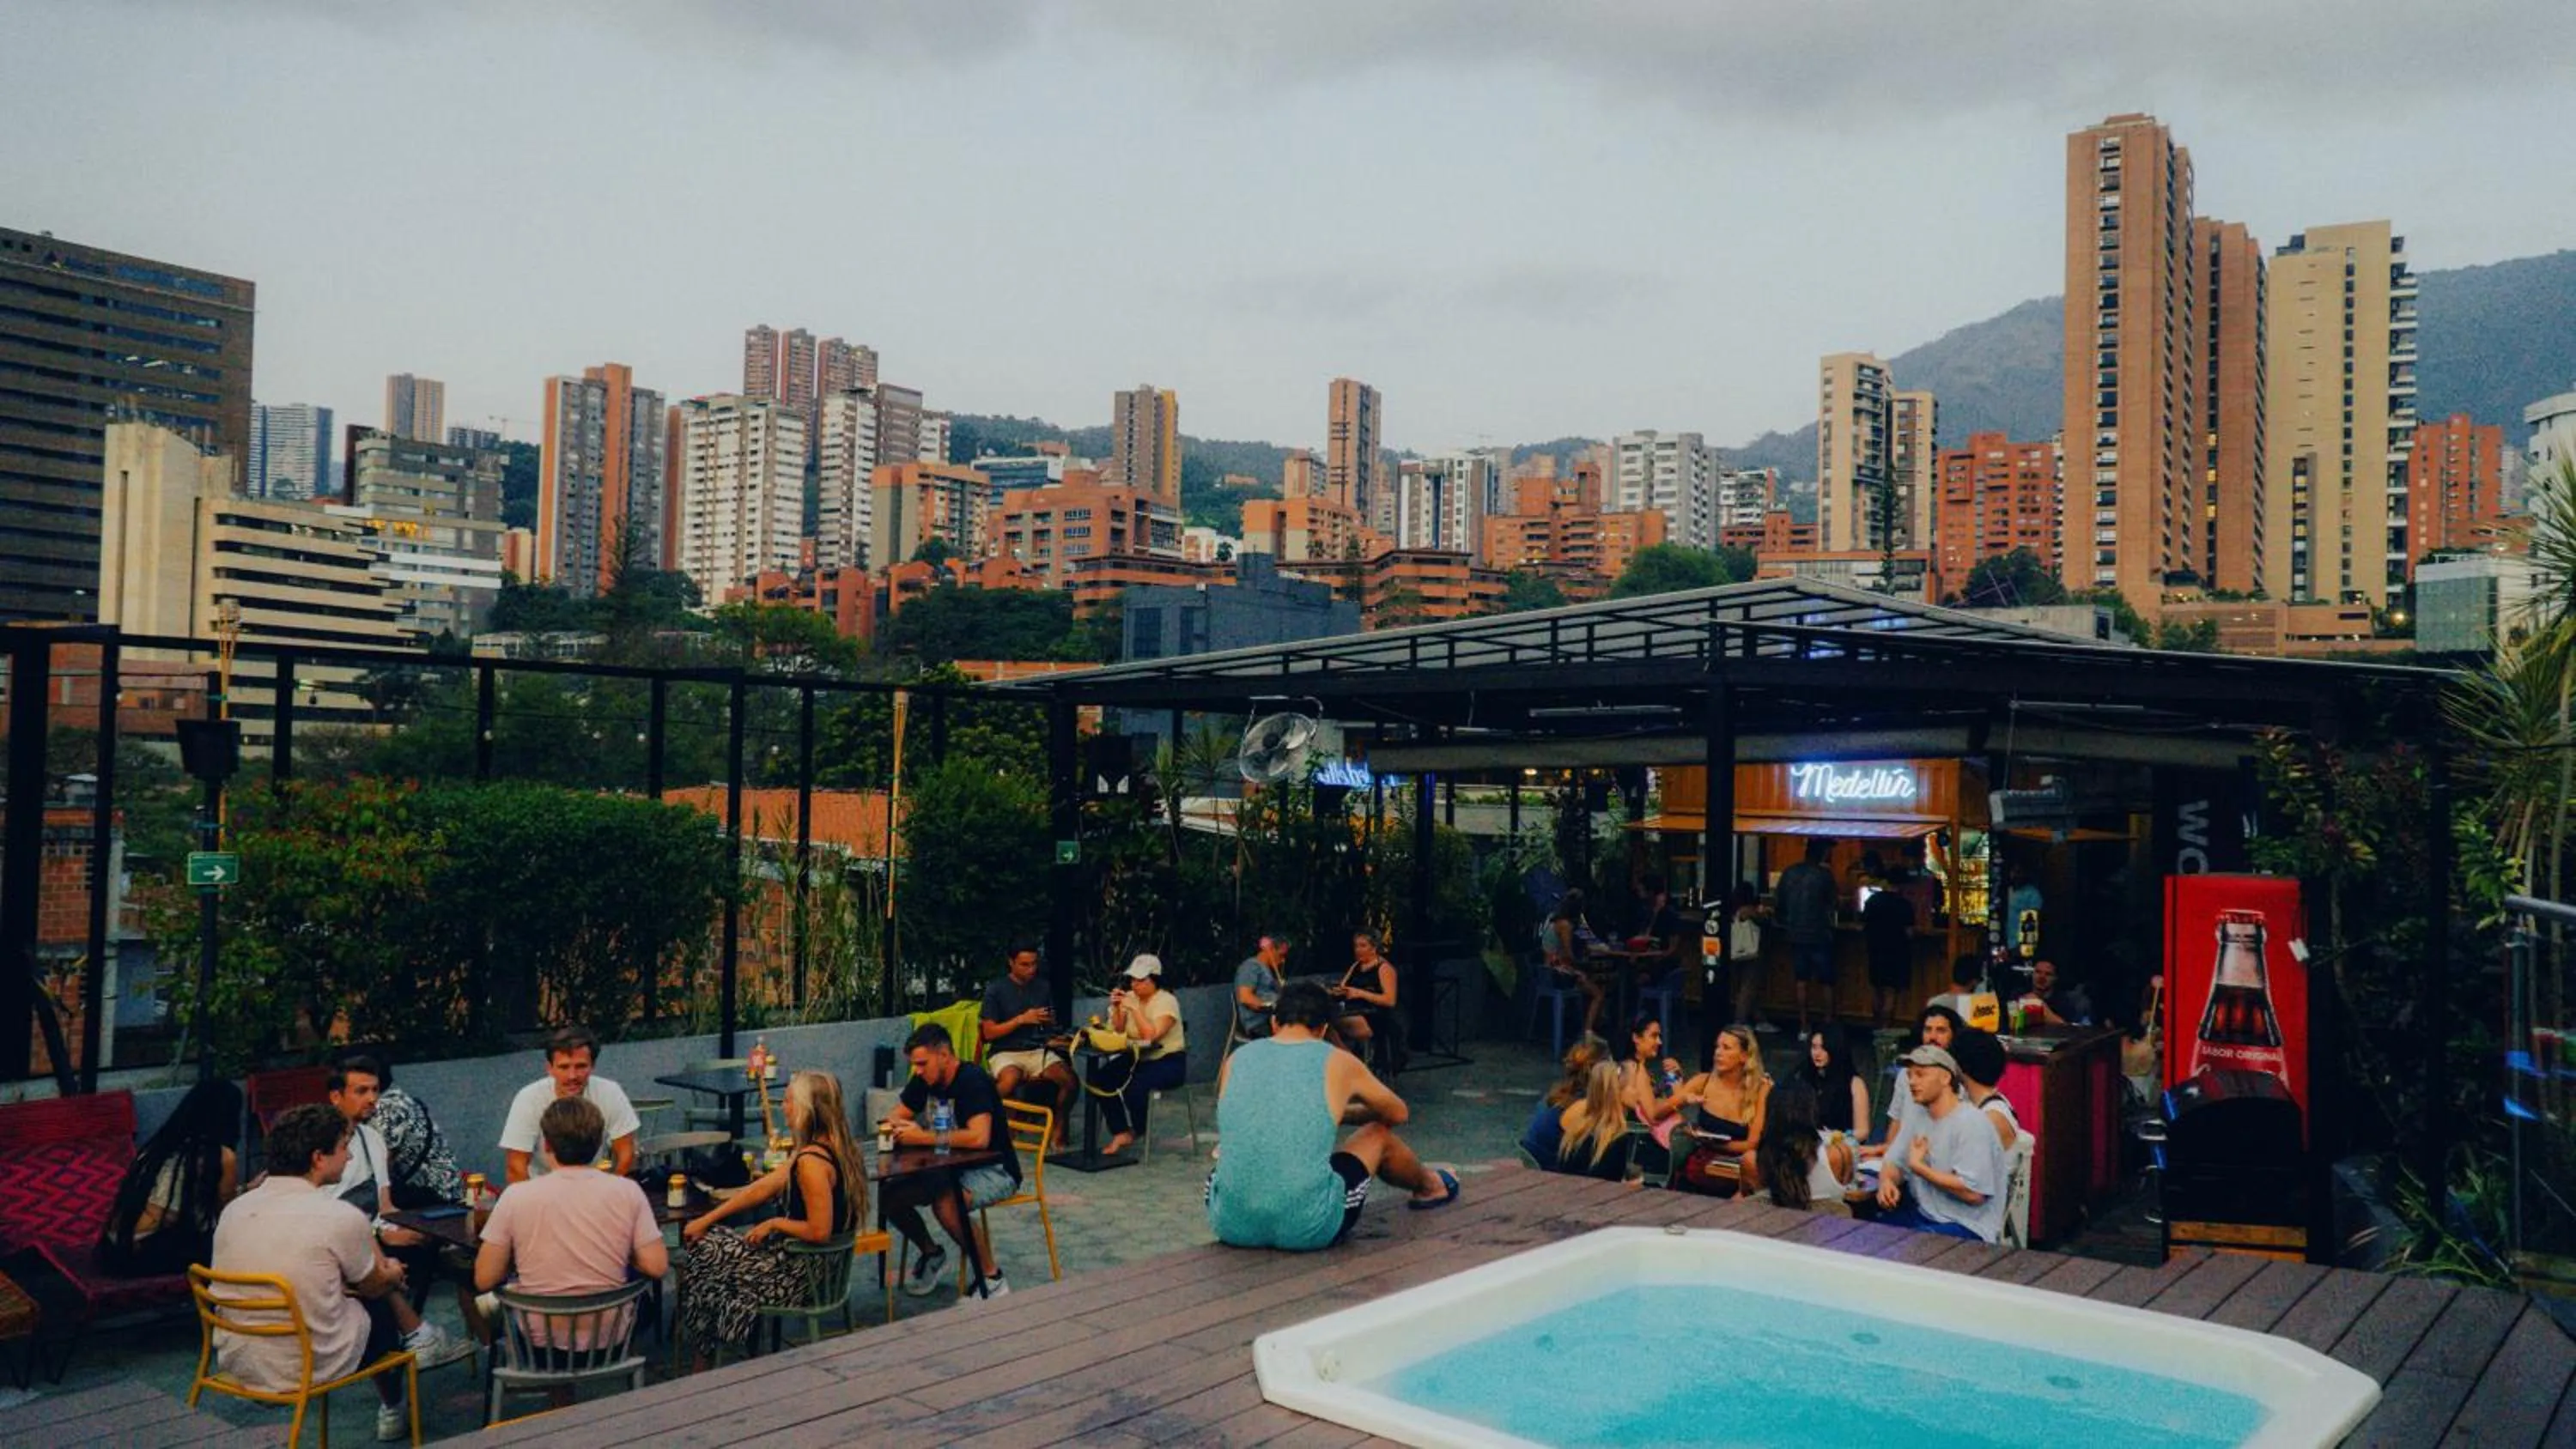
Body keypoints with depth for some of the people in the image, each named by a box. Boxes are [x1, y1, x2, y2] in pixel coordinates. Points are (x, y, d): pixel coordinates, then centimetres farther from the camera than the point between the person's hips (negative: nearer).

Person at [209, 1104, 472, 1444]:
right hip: (305, 1370, -5)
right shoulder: (340, 1217, -19)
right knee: (383, 1305, 23)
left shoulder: (233, 1210, -2)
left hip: (235, 1364, 5)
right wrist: (393, 1274, 26)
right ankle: (392, 1411, 43)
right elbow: (376, 1286, 1)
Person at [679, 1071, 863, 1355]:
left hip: (801, 1275, -9)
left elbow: (819, 1231, -30)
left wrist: (775, 1223, -13)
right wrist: (706, 1220, 10)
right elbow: (762, 1189, 8)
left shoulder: (812, 1161, -26)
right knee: (710, 1237, 18)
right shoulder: (837, 1149, 4)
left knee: (704, 1252, 11)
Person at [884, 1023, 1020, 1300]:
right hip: (951, 1168, 8)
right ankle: (932, 1255, 15)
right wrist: (898, 1127, -12)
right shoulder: (924, 1080, 2)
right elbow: (897, 1116, 14)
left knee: (945, 1204, -34)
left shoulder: (972, 1081, -22)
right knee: (891, 1197, -11)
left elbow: (979, 1138, -35)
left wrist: (924, 1138, -28)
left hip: (994, 1171, -8)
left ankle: (992, 1278, -14)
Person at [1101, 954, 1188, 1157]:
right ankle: (1121, 1133, -12)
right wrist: (1116, 1008, -14)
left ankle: (1138, 1133, -4)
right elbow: (1118, 1031, 1)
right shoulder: (1130, 997, 6)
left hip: (1168, 1062, -6)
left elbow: (1152, 1035, -25)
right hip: (1138, 1059, 6)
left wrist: (1134, 1008, -27)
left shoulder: (1167, 1001, -12)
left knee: (1134, 1086, -32)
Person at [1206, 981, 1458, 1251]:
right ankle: (1431, 1187, 54)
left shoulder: (1237, 1059, 7)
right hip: (1307, 1231, -2)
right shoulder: (1338, 1063, 1)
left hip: (1230, 1226, 3)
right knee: (1379, 1133, 23)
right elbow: (1399, 1114, 19)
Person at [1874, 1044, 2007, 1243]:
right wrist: (1887, 1182, -9)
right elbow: (1893, 1164, 15)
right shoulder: (1918, 1117, 9)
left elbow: (1973, 1193, -24)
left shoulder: (1971, 1123, -16)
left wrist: (1918, 1166, -16)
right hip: (1921, 1214, 7)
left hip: (1966, 1227, -7)